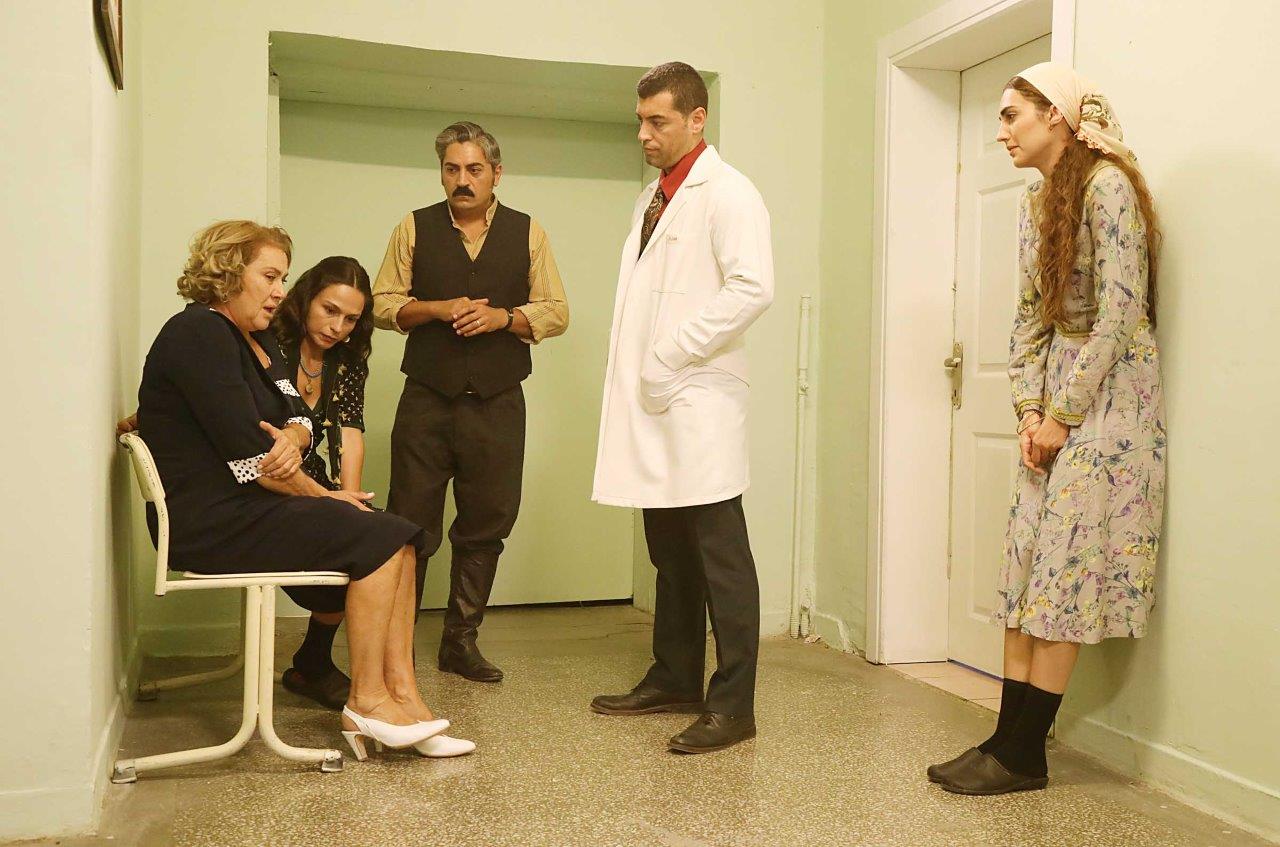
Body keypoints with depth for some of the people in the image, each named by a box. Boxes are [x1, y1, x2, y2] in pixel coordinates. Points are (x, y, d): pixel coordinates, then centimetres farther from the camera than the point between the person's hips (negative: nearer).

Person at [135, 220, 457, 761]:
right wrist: (320, 495, -10)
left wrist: (292, 438, -15)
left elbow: (299, 419, 10)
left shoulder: (257, 341, 17)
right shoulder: (198, 335, -14)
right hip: (212, 520, -9)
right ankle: (366, 702, -7)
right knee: (380, 541, -17)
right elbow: (248, 455, -20)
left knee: (399, 538, -6)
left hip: (255, 507, 9)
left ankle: (402, 695, -9)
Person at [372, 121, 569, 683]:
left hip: (497, 404, 1)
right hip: (426, 400, -1)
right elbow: (383, 303, 5)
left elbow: (556, 312, 6)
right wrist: (438, 309, -12)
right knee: (410, 526, 0)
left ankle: (461, 640, 20)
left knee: (485, 527, 7)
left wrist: (503, 316, -11)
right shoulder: (415, 229, 8)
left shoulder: (527, 233, 9)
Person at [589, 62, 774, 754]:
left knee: (719, 557, -3)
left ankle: (733, 704, 4)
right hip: (651, 404, 9)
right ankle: (673, 679, 26)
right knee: (670, 555, 15)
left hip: (698, 401, -8)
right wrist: (633, 375, 10)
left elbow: (752, 287, -20)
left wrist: (671, 357, -17)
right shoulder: (653, 199, 21)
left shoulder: (726, 193, -6)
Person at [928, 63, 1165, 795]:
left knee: (1063, 569, -6)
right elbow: (1031, 317, 11)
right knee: (1026, 567, 5)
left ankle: (1021, 753, 3)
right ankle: (1014, 744, 10)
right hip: (1055, 402, 8)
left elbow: (1119, 312, -18)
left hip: (1108, 394, -8)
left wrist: (1062, 414, -15)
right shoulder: (1038, 202, 13)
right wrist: (1030, 409, 0)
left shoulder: (1106, 185, -12)